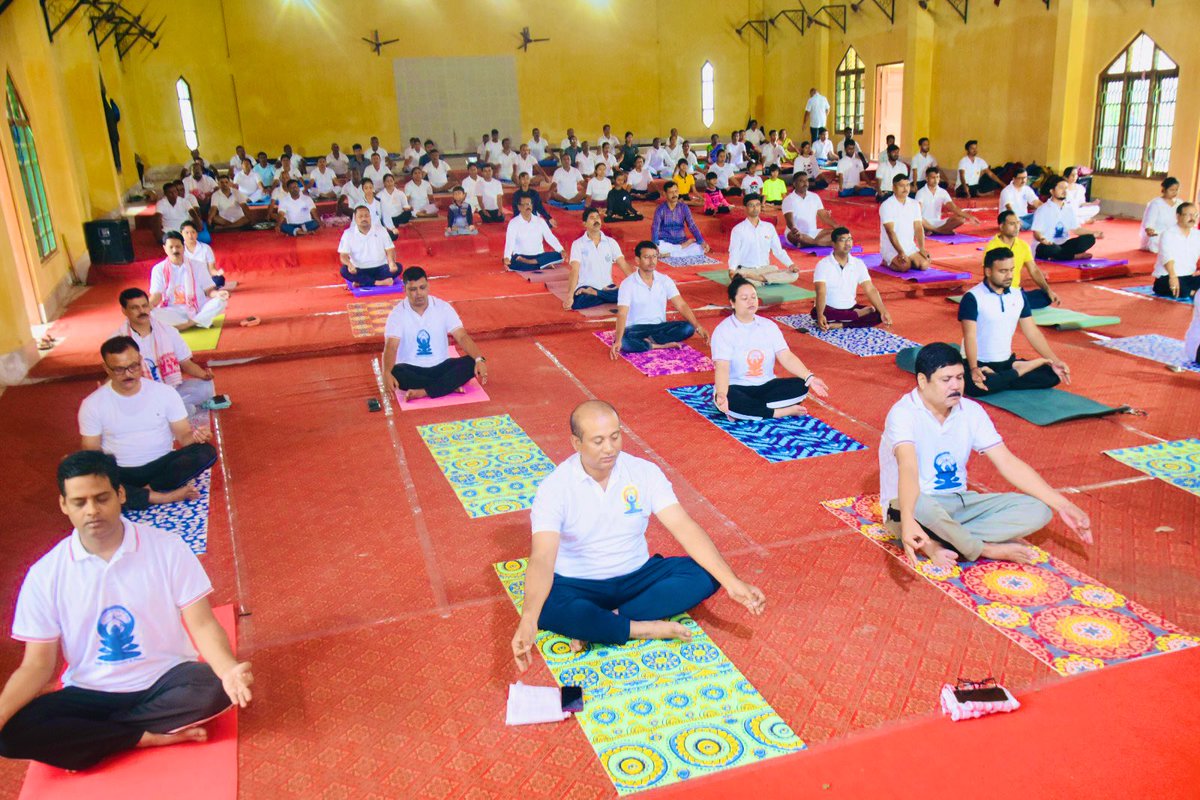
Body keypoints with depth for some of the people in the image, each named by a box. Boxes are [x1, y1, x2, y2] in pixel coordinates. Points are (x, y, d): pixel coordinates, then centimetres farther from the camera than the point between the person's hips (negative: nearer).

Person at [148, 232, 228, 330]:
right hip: (173, 313, 0)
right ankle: (200, 321, -24)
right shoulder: (158, 269, 2)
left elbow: (208, 290, 2)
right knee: (151, 314, -34)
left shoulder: (198, 266, 4)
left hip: (198, 310, 0)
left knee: (220, 301, -26)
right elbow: (156, 296, -3)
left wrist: (218, 294, -23)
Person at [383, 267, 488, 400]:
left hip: (441, 366, 2)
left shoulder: (443, 307, -4)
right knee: (395, 373, -36)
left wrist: (479, 359, -29)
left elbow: (462, 337, -11)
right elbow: (391, 346, -20)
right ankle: (450, 385, -26)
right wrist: (387, 373, -41)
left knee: (472, 363, -25)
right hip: (412, 369, -2)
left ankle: (424, 392, -33)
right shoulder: (397, 314, -9)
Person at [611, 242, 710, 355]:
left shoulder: (665, 280, 0)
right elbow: (622, 314, -21)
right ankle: (662, 345, -23)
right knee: (624, 342, -38)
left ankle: (649, 341, -20)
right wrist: (618, 341, -37)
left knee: (688, 328, -22)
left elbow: (681, 305, -4)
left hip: (660, 327, 4)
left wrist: (698, 327, -19)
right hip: (636, 328, -4)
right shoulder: (627, 284, -11)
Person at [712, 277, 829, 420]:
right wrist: (721, 395, -43)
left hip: (766, 386, 5)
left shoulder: (769, 326, 4)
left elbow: (787, 357, -3)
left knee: (801, 386, -18)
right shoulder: (723, 331, -10)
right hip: (737, 388, -5)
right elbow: (722, 367, -23)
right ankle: (781, 412, -23)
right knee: (729, 399, -39)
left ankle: (745, 409, -22)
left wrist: (810, 378, -19)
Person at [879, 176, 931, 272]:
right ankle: (887, 262, 2)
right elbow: (890, 231, -18)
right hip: (891, 247, -5)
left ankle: (907, 260, 11)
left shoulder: (914, 204, 7)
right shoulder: (887, 206, -11)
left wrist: (922, 249, -11)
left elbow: (918, 228, 3)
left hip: (910, 246, 5)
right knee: (905, 266, -29)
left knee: (924, 264, -17)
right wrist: (900, 252, -27)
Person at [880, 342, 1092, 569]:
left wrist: (1063, 506, -6)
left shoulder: (971, 411, 1)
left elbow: (1008, 463, 0)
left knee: (1037, 510, -10)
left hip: (959, 503, 7)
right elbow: (908, 468, -36)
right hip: (917, 507, -7)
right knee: (921, 506, -42)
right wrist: (907, 521, -53)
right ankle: (988, 550, -14)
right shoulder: (904, 413, -19)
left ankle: (937, 542, -24)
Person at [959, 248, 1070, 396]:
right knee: (978, 385, -39)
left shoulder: (1018, 295, 6)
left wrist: (1054, 361, -2)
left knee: (1052, 374, -10)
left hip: (1007, 362, 5)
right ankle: (1018, 371, -15)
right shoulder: (973, 298, -13)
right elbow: (970, 336, -22)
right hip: (980, 364, -5)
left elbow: (1032, 331, 8)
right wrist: (974, 369, -37)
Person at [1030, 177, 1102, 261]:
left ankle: (1056, 257, -21)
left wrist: (1094, 234, 0)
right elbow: (1036, 232, -15)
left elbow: (1076, 229, 14)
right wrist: (1042, 239, -38)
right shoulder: (1043, 210, -9)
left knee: (1089, 238, -13)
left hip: (1063, 244, 6)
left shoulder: (1069, 209, 10)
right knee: (1048, 248, -40)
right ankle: (1076, 256, -15)